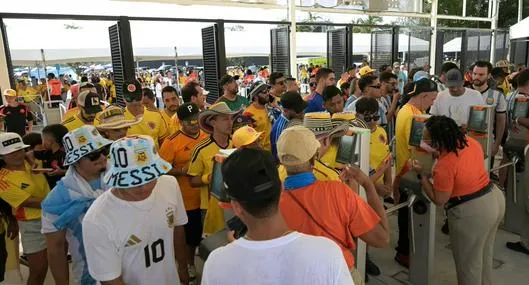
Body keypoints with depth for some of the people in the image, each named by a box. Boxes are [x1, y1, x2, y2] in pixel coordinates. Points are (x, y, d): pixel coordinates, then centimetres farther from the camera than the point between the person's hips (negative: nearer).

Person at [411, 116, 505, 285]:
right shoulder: (470, 141, -4)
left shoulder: (444, 166, -27)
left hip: (472, 213, -9)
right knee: (484, 255, 29)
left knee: (468, 263, 13)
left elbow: (439, 201, -16)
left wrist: (421, 174, -14)